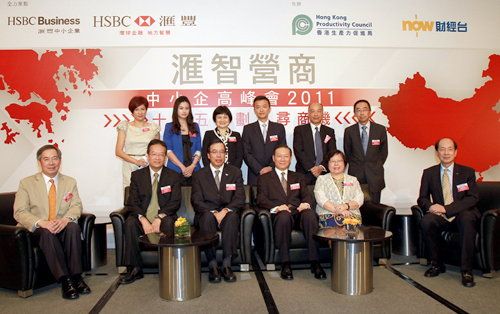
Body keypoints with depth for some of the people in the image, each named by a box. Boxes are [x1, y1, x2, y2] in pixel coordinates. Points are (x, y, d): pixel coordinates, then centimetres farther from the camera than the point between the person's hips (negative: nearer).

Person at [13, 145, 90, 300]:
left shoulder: (70, 182, 13)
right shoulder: (26, 183, 6)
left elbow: (76, 205, 3)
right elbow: (20, 212, -4)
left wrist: (66, 219, -22)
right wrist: (41, 223, -23)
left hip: (63, 228, 2)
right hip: (39, 231, -1)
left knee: (73, 226, -32)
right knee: (47, 232, -35)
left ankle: (76, 276, -30)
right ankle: (65, 280, -35)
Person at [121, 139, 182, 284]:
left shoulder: (174, 176, 8)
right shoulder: (137, 175, 10)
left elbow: (175, 202, -2)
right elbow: (132, 202, 0)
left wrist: (160, 217, -19)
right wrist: (143, 219, -19)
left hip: (164, 218, -1)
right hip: (143, 219, 2)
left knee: (169, 222, -35)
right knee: (130, 223, -30)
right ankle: (134, 269, -21)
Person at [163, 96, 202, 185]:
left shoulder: (195, 126, 13)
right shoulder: (169, 127, 6)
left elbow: (198, 149, 6)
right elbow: (168, 150, -3)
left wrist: (192, 166, -9)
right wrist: (182, 167, -12)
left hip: (194, 170, 2)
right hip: (175, 170, -2)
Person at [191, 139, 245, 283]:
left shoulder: (235, 172, 10)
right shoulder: (199, 175, 9)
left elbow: (240, 199, 1)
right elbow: (196, 201, -1)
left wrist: (226, 210, -17)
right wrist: (213, 212, -17)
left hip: (228, 213, 0)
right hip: (207, 214, 0)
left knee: (232, 216, -34)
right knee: (207, 217, -35)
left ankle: (227, 265, -32)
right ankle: (212, 265, -31)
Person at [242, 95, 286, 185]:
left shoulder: (279, 128, 8)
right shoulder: (248, 129, 6)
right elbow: (246, 153, 0)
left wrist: (271, 167, -10)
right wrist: (260, 170, -11)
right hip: (255, 176, 0)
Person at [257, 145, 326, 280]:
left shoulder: (298, 177, 28)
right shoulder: (264, 178, 19)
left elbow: (307, 195, 15)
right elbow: (261, 199, 4)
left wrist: (306, 203, -11)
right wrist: (277, 207, -17)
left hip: (298, 213, 2)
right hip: (279, 215, -2)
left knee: (310, 213, -33)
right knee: (284, 215, -38)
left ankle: (315, 262, -33)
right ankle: (285, 264, -32)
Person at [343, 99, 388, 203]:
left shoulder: (380, 129, 1)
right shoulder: (349, 131, 2)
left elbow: (384, 151, 10)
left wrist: (377, 167, 7)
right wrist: (354, 165, 8)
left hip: (375, 175, 0)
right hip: (355, 173, 0)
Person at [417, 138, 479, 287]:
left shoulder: (467, 172, 4)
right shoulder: (429, 173, 8)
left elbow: (473, 198, -7)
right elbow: (422, 198, 7)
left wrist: (446, 208, -20)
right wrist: (430, 206, -19)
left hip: (462, 215, -1)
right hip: (441, 217, 2)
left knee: (467, 219, -37)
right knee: (426, 221, -31)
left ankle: (466, 270, -26)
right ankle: (437, 264, -10)